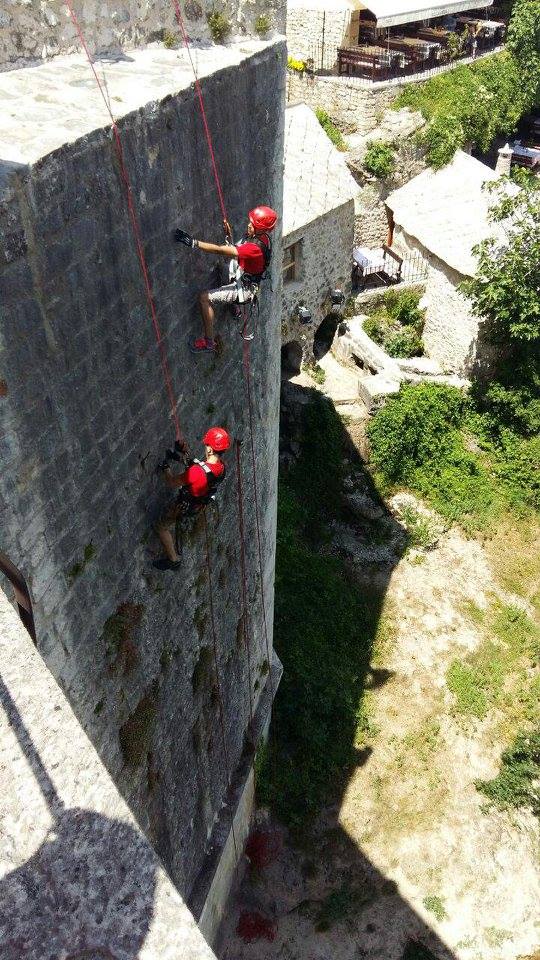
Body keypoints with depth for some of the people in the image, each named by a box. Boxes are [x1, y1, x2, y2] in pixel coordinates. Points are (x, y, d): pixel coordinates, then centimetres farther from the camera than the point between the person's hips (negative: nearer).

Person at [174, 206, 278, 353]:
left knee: (205, 298, -22)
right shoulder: (255, 236, -4)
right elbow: (233, 249, 7)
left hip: (244, 289, -10)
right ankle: (235, 308, 54)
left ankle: (209, 343, -13)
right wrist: (228, 234, -11)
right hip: (241, 279, 10)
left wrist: (193, 242, -40)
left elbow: (221, 251, -38)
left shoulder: (256, 247, -34)